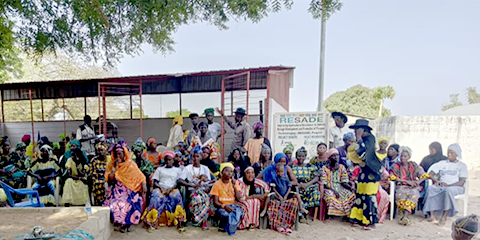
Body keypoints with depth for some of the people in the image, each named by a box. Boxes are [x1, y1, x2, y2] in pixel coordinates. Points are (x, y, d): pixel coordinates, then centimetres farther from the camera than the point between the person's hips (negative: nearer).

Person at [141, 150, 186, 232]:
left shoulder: (177, 170, 21)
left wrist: (171, 189, -12)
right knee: (155, 198, -34)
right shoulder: (159, 169, 23)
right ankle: (152, 223, -34)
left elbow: (178, 182, 8)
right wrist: (160, 187, -8)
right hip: (160, 188, 1)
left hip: (172, 189, -1)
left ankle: (179, 223, -37)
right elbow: (155, 182, 13)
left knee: (177, 197, -34)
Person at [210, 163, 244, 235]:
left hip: (233, 206, 2)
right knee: (225, 214, -37)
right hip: (221, 207, -2)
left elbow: (239, 199, -4)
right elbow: (215, 202, -5)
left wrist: (234, 186, -13)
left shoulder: (234, 182, 5)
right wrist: (224, 206, -24)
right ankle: (222, 226, -4)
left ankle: (232, 227, -8)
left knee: (239, 212, -33)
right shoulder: (217, 184, -3)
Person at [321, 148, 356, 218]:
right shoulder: (324, 168, 0)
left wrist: (351, 188, -15)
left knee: (351, 194, -24)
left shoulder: (342, 167, 10)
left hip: (340, 188, 4)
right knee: (330, 196, -36)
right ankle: (329, 215, -24)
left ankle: (347, 215, -17)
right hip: (329, 189, -3)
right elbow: (324, 184, -6)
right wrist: (333, 190, -21)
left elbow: (344, 182, 5)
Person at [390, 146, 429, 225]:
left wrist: (418, 182, -12)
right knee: (401, 193, -36)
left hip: (414, 187, 1)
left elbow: (424, 175, 9)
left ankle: (405, 216, -42)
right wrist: (407, 181, -13)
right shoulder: (396, 166, 8)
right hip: (401, 187, -1)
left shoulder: (414, 165, 13)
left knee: (413, 193, -35)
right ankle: (406, 217, -37)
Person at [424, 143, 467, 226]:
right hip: (441, 186, 3)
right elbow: (431, 173, 11)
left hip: (456, 187, -2)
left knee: (448, 190, -39)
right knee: (430, 188, -32)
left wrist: (448, 185, -19)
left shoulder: (462, 165, 9)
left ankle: (444, 217, -33)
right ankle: (432, 215, -33)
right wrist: (436, 181, -10)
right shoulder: (442, 163, 18)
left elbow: (461, 182, -3)